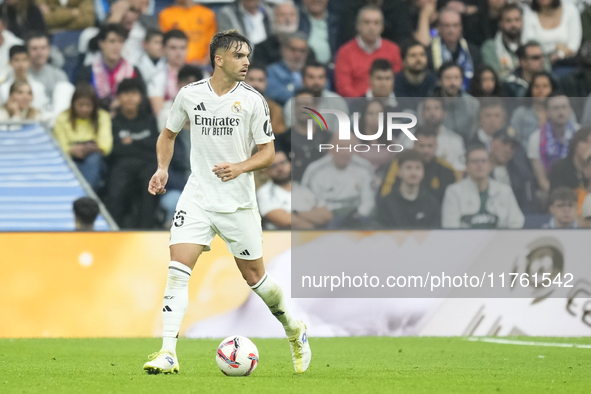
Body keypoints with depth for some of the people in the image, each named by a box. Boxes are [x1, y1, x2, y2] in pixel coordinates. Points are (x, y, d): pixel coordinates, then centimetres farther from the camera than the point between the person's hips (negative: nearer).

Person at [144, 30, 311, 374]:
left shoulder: (252, 100, -5)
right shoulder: (190, 95, 0)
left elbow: (268, 152, -1)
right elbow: (169, 134, 17)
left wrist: (240, 167, -19)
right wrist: (163, 169, 1)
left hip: (239, 202, -1)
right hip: (197, 197, 1)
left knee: (255, 276, 7)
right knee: (178, 269, -14)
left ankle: (294, 330, 34)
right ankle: (168, 353, -16)